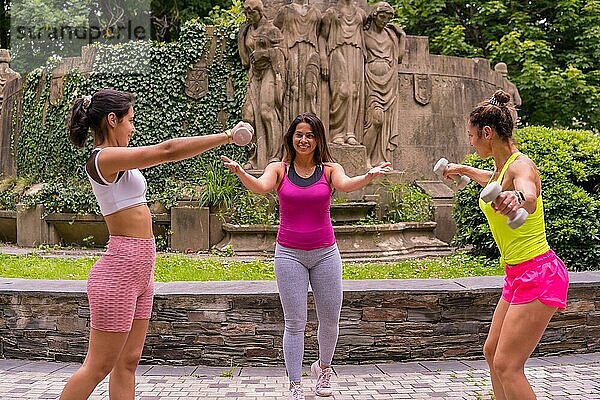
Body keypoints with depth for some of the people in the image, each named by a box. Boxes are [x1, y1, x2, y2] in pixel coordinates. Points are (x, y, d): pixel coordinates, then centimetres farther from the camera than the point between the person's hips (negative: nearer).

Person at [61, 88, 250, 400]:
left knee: (127, 363, 11)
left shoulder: (115, 161, 12)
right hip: (119, 272, -10)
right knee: (98, 366, -1)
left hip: (138, 271, 10)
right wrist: (226, 136, -17)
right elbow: (167, 150, -21)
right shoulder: (104, 158, -16)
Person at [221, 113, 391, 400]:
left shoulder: (329, 169, 1)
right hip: (289, 254, -1)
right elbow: (260, 187, -19)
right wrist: (240, 173, -39)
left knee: (330, 319, 9)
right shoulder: (279, 169, 0)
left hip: (325, 253, 1)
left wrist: (368, 177, -40)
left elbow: (346, 185, -19)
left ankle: (323, 367, 37)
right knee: (295, 322, -1)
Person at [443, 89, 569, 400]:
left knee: (507, 365, -11)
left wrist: (516, 198, -67)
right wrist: (463, 170, 52)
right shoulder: (502, 167, 9)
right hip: (519, 275, 10)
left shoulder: (521, 165, -19)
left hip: (538, 275, -10)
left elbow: (529, 193, -44)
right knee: (492, 352, 17)